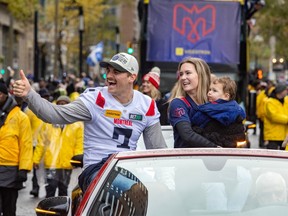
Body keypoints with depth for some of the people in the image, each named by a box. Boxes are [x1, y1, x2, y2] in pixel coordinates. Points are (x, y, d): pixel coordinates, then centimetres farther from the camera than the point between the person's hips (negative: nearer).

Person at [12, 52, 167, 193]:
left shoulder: (147, 105, 8)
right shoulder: (95, 98, -4)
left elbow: (158, 149, 13)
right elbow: (56, 115, -16)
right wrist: (29, 94, -30)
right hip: (95, 169, -5)